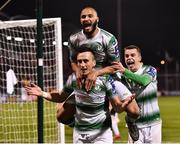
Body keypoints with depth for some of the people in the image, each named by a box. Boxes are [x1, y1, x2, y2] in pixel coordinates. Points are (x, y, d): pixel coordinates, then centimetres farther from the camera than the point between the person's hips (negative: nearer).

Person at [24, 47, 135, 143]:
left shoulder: (105, 79, -16)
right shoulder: (73, 78, -6)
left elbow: (117, 107, -14)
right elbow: (61, 97, 11)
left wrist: (125, 104, -37)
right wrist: (42, 94, -4)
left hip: (101, 133, -3)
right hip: (79, 133, 4)